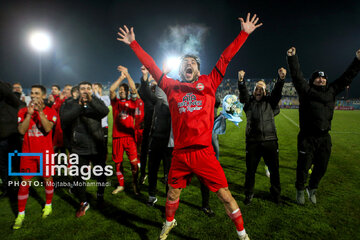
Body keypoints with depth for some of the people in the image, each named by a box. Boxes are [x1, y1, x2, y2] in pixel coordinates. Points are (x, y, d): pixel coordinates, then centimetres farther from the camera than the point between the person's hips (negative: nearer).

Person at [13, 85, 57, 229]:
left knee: (47, 179, 11)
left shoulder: (50, 112, -3)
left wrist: (40, 111, -26)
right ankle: (21, 214, 16)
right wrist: (29, 114, -20)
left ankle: (48, 205, 32)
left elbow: (48, 129, -20)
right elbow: (22, 131, -11)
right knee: (24, 182, 2)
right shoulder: (23, 111, 1)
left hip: (45, 152, -1)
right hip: (28, 152, 1)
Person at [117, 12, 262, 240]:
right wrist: (133, 43, 19)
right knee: (173, 194, 19)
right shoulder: (172, 87, 9)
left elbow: (226, 58, 5)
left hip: (204, 152, -1)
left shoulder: (208, 83, 6)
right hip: (180, 154, 2)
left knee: (225, 194, 5)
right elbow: (151, 65, 14)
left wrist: (244, 33, 5)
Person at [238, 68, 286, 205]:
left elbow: (277, 91, -7)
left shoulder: (270, 101, 10)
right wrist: (241, 81, -29)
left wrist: (281, 78, -27)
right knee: (250, 169, 8)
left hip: (270, 141, 1)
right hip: (252, 142, 0)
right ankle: (249, 194, 27)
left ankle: (276, 193, 33)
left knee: (274, 169, 10)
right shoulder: (249, 102, 9)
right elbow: (243, 94, -10)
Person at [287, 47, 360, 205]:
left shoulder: (331, 91, 13)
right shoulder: (306, 90, 0)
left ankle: (312, 189, 37)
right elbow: (297, 76, -8)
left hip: (324, 138, 5)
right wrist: (292, 57, -15)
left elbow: (347, 77, 19)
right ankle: (300, 191, 26)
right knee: (303, 167, 4)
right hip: (307, 137, -5)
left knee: (321, 167, 13)